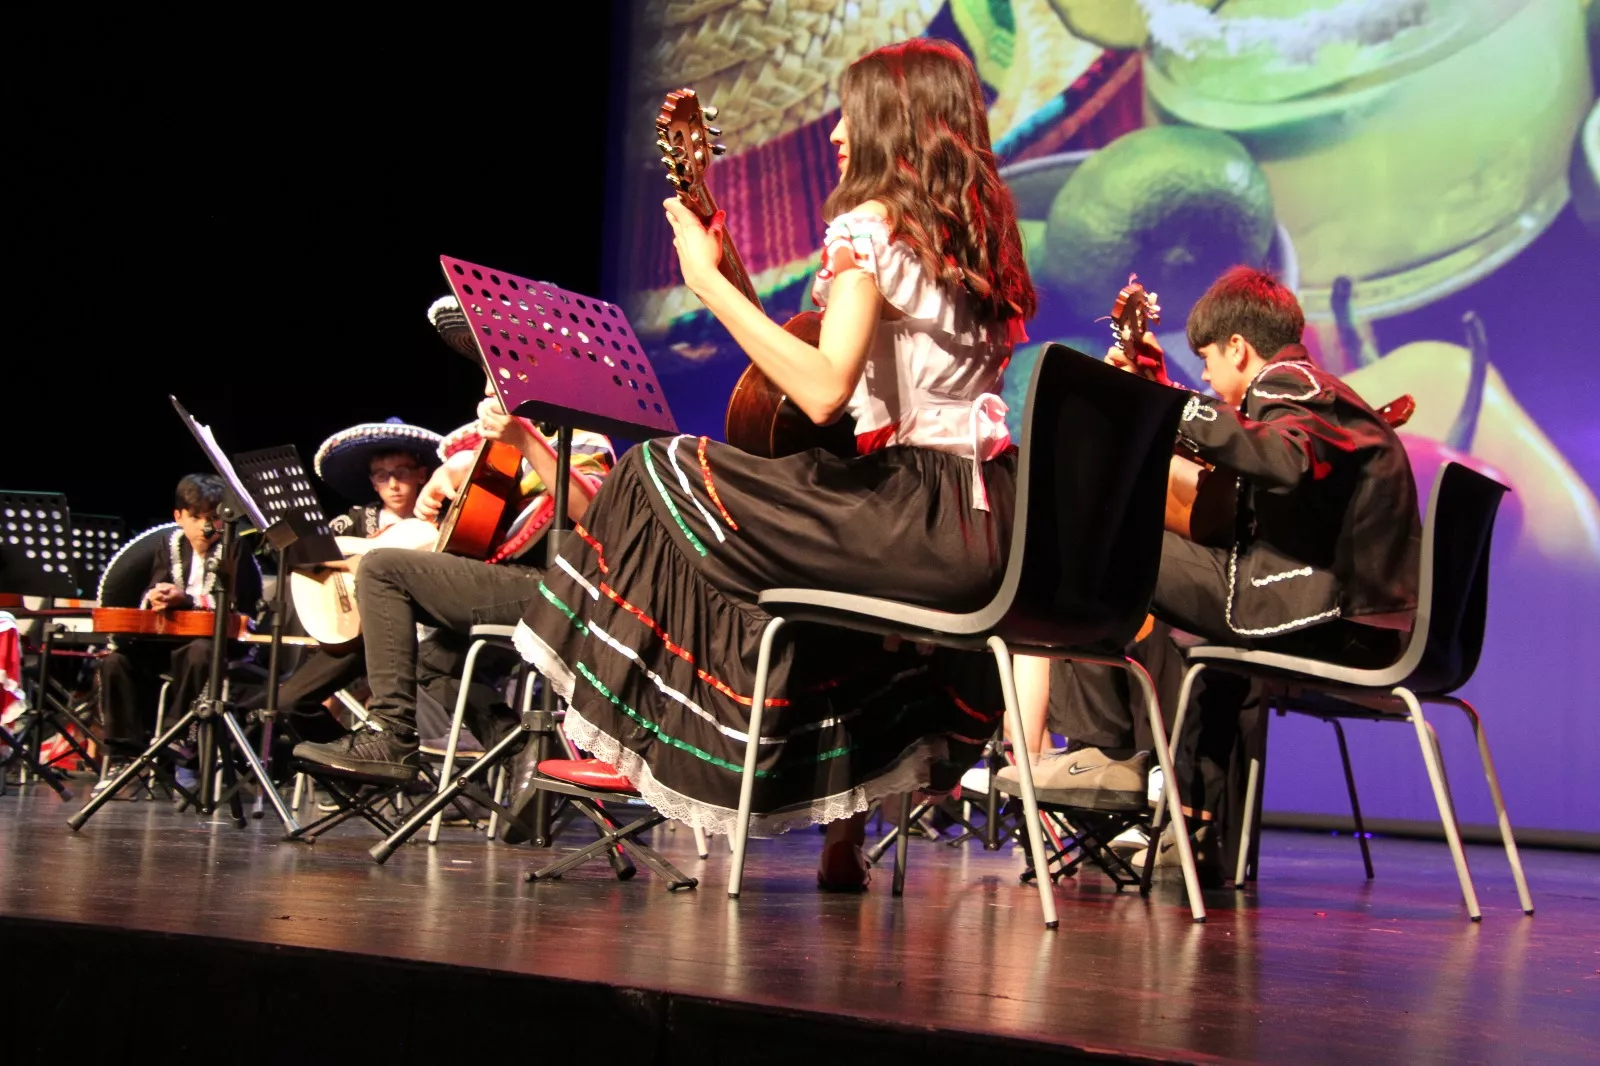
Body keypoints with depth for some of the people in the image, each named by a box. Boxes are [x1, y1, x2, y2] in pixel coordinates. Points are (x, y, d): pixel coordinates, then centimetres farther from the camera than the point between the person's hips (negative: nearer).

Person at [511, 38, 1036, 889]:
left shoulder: (868, 226, -8)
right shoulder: (981, 235, 16)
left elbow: (822, 391, -21)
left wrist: (707, 278, -14)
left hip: (917, 515, -8)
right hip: (992, 526, 9)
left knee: (664, 480, 2)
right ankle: (843, 834, 35)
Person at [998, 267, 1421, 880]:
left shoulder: (1288, 385, -6)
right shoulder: (1315, 392, 25)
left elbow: (1289, 459, -30)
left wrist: (1179, 409, -24)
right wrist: (1163, 397, 39)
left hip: (1326, 615, -11)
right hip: (1369, 625, 11)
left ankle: (1103, 750, -1)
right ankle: (1202, 827, 28)